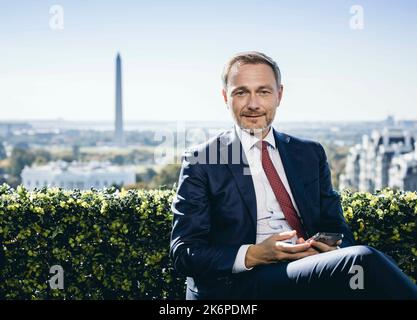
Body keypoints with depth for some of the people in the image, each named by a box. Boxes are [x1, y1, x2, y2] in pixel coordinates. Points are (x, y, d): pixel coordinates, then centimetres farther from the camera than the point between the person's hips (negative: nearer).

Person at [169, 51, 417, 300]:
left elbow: (338, 231, 18)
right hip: (241, 284, -4)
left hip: (315, 273, 5)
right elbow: (184, 252, -1)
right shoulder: (201, 161, 5)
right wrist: (254, 255, -18)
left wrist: (332, 250, -8)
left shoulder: (310, 154, 19)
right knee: (363, 261, -29)